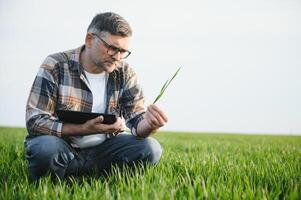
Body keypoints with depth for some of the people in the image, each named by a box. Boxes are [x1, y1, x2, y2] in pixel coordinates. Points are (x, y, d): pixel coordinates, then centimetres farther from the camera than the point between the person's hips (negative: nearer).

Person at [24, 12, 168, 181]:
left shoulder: (125, 73, -1)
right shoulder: (55, 66, -13)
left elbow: (137, 119, -5)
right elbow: (34, 121, -19)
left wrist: (149, 124, -31)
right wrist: (83, 129, -31)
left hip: (103, 147, 4)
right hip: (62, 145, -4)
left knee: (151, 149, -17)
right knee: (46, 149, -37)